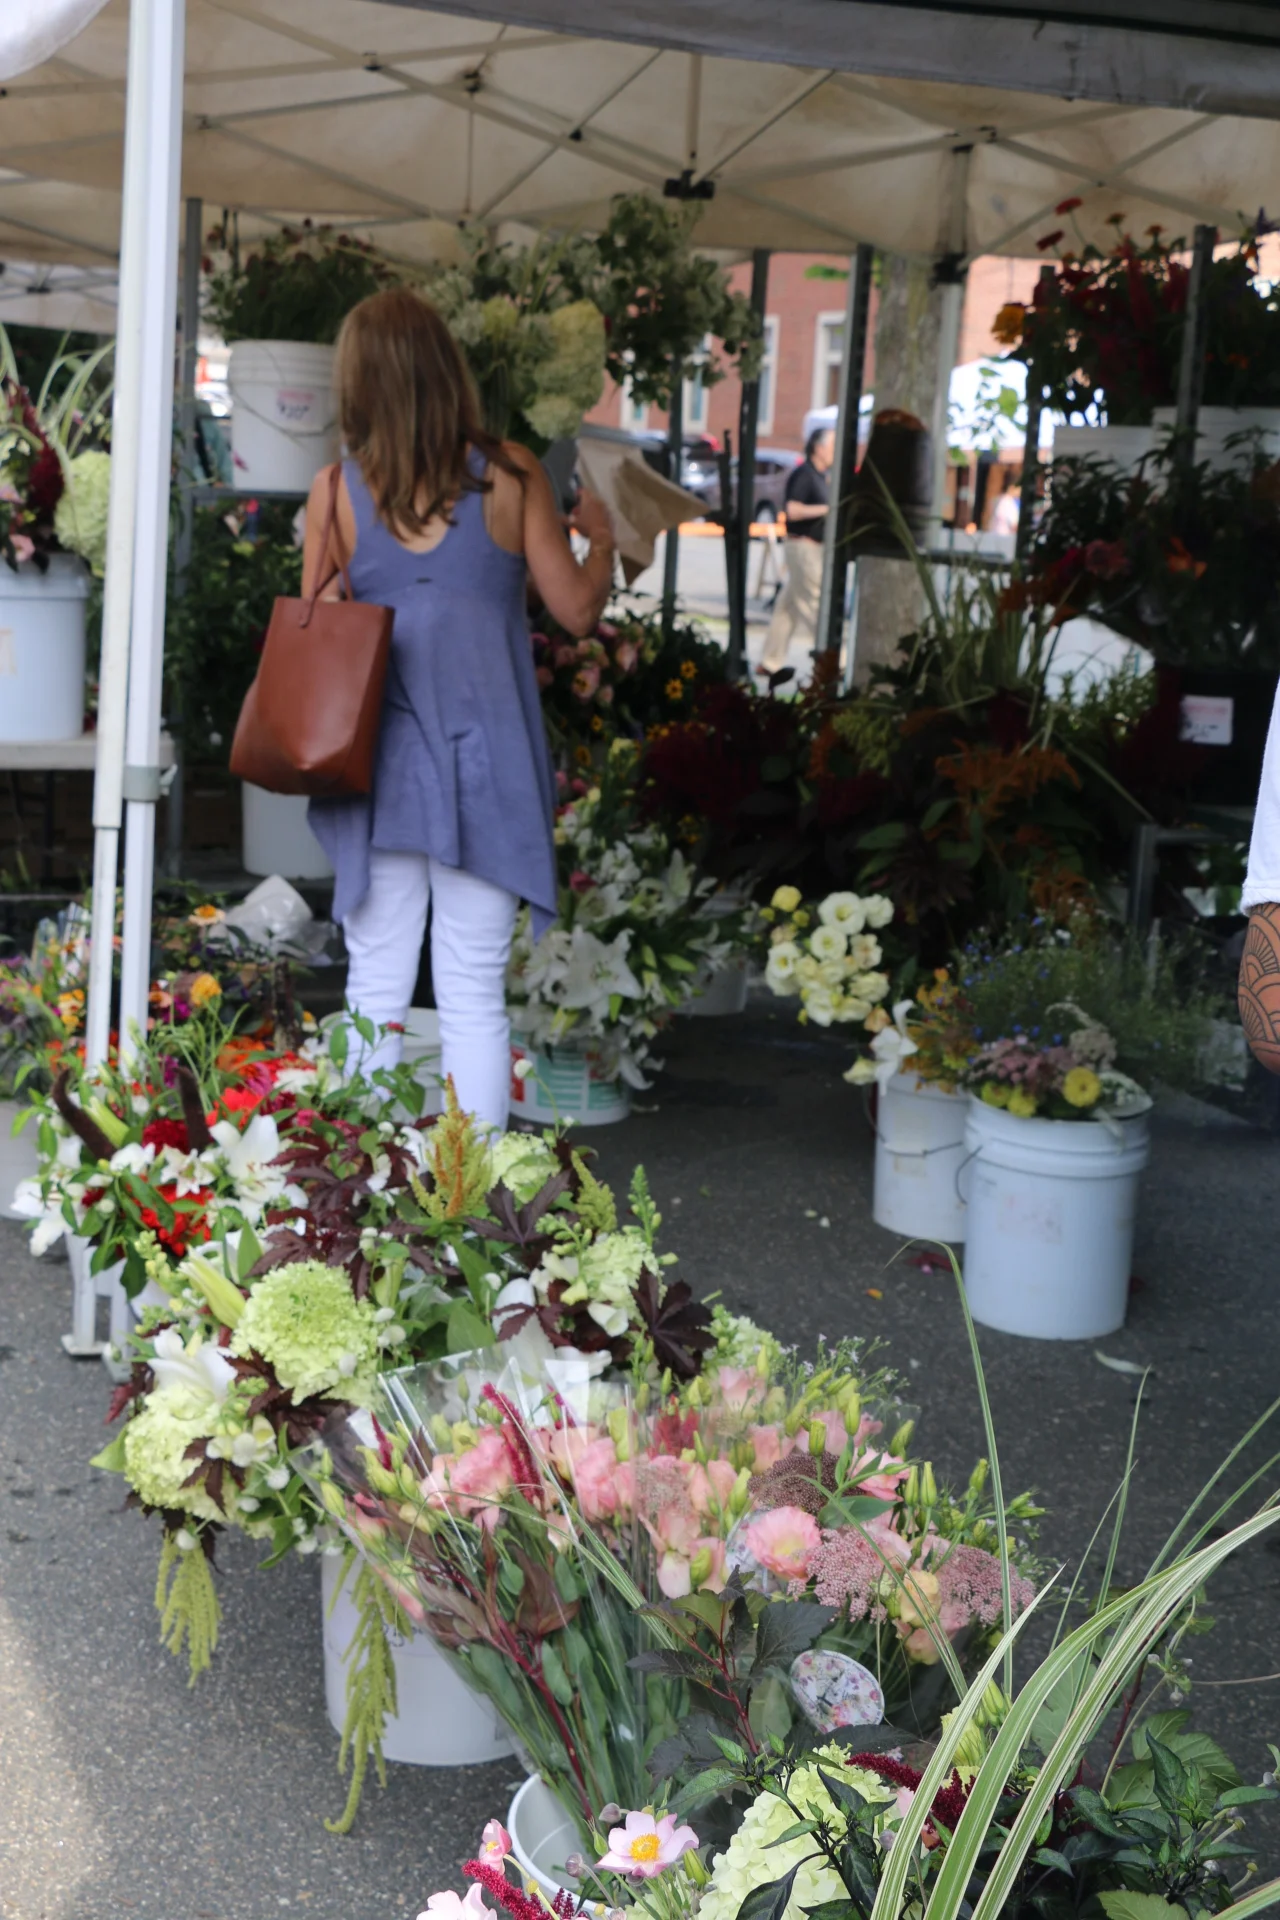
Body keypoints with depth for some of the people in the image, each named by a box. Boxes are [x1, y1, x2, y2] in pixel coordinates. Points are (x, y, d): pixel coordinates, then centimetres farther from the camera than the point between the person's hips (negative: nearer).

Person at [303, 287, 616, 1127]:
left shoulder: (338, 489, -1)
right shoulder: (508, 475, -4)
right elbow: (577, 611, 1)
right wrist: (601, 536, 18)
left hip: (377, 765, 1)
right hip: (485, 765, -1)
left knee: (375, 992, 9)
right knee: (475, 994, 4)